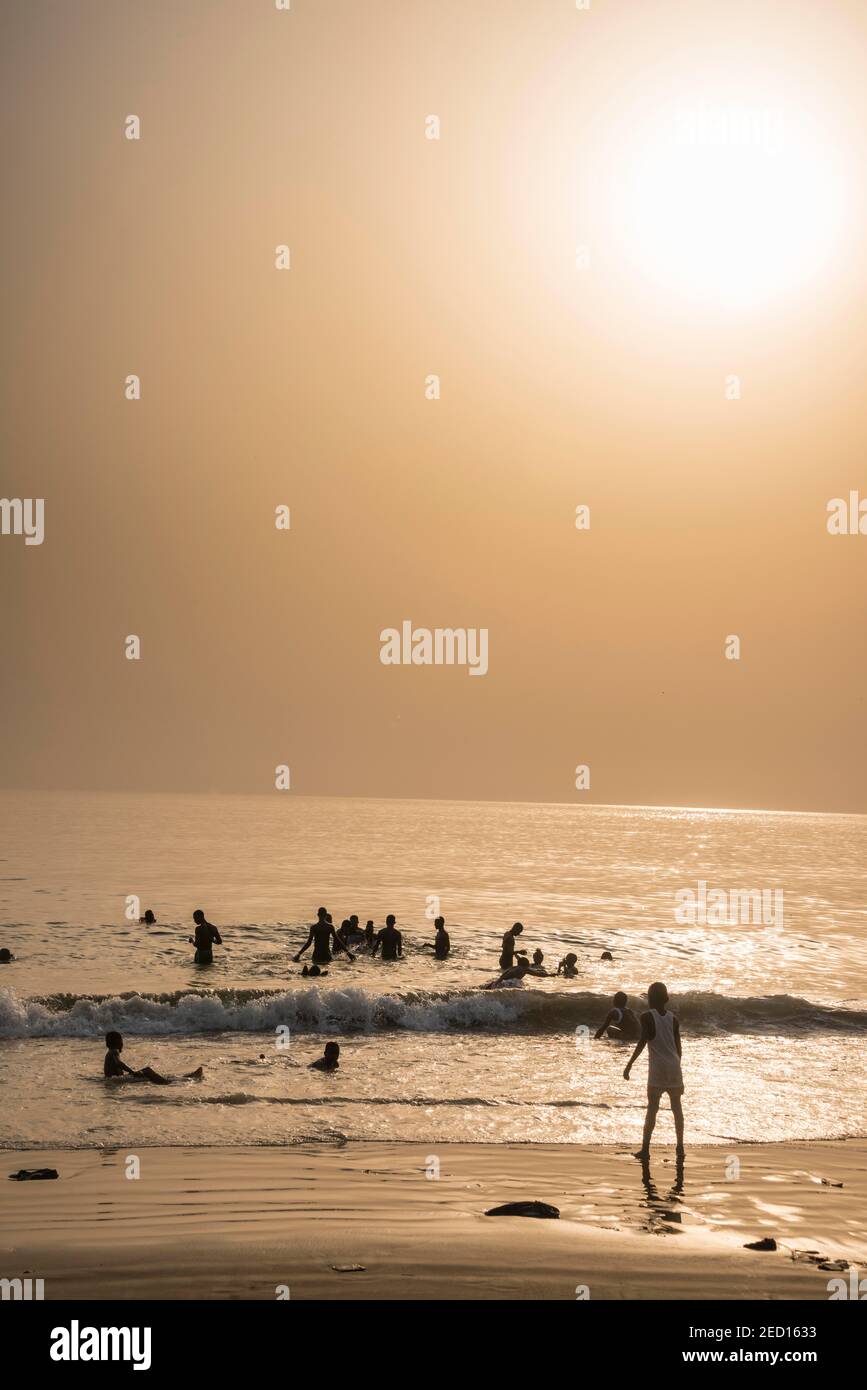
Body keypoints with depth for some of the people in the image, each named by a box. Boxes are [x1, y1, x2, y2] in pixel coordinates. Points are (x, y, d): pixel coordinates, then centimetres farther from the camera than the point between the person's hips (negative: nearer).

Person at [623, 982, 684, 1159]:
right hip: (674, 1066, 4)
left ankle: (645, 1149, -4)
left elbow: (642, 1042, -13)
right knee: (676, 1107, 11)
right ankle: (680, 1147, 13)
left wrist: (629, 1064, -11)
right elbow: (678, 1047, 10)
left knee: (652, 1108, -2)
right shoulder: (673, 1018, 7)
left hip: (657, 1068, -4)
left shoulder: (647, 1017, -5)